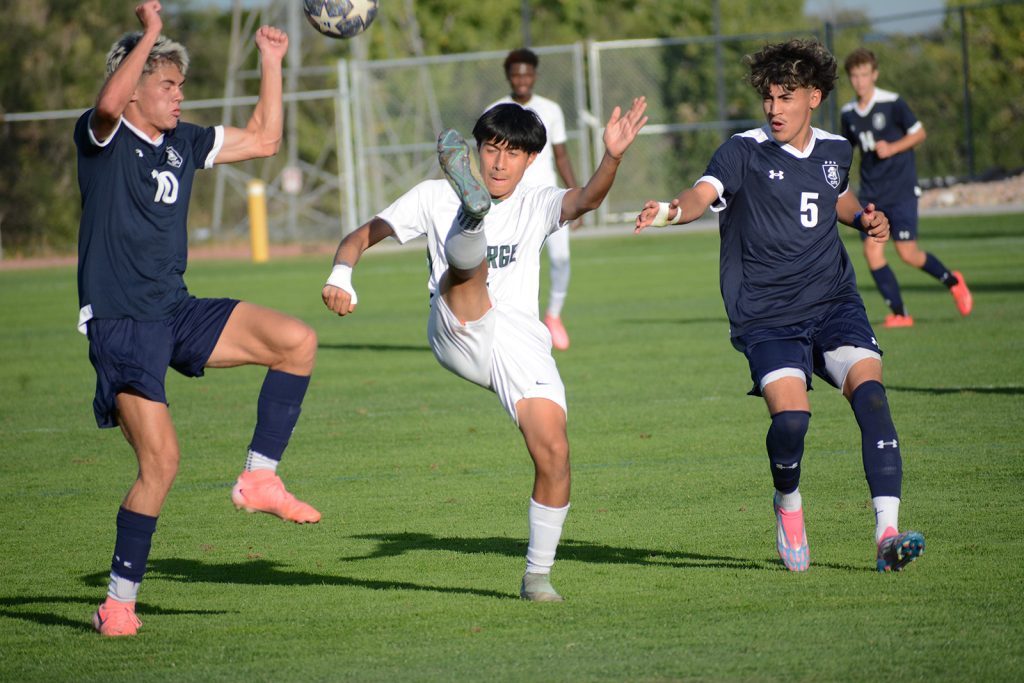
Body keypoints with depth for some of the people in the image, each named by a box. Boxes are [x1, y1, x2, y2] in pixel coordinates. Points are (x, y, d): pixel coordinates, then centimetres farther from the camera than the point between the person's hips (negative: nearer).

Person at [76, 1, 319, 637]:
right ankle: (119, 601, -2)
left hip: (177, 312, 7)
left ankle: (260, 478, -1)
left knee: (297, 340, -10)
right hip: (120, 322, -7)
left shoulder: (183, 143, 13)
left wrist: (272, 63, 15)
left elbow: (264, 139, 21)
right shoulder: (100, 138, -7)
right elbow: (109, 103, -31)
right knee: (161, 458, -15)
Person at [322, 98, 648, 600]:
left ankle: (538, 575, 1)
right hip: (458, 334, -1)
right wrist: (341, 275, -11)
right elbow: (362, 236, 12)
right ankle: (472, 212, -69)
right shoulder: (436, 196, 14)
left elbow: (586, 200, -6)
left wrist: (612, 156, -27)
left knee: (554, 453, -14)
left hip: (521, 343, 2)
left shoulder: (536, 206, 16)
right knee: (466, 262, -32)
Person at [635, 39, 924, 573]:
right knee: (790, 415, -23)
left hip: (834, 302, 3)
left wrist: (865, 219, 13)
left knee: (868, 389, -22)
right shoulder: (745, 152, -4)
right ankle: (788, 504, 11)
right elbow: (704, 193, -24)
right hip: (766, 317, -3)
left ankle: (887, 534, -24)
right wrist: (672, 210, -46)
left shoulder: (835, 151, 11)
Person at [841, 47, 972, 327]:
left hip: (901, 190, -5)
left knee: (908, 253, -9)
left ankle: (952, 281, 19)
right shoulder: (848, 112, 9)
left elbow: (919, 133, -2)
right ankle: (899, 313, -4)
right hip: (871, 193, 5)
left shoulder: (892, 103, -7)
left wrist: (892, 148, -16)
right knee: (872, 250, -10)